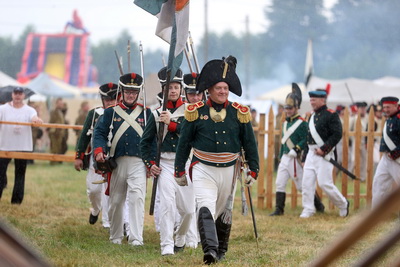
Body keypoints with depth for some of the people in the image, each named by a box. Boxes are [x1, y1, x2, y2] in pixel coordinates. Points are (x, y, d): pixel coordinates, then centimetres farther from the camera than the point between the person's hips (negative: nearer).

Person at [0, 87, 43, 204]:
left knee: (20, 174, 4)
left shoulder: (29, 110, 4)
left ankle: (16, 201, 10)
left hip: (23, 146, 1)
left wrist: (36, 119, -40)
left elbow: (34, 118, -15)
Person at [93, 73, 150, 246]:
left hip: (138, 162, -1)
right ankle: (115, 236, 25)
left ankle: (136, 238, -21)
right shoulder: (111, 112, 9)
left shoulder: (146, 113, 11)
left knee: (137, 198, -17)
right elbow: (99, 132, 1)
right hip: (117, 163, 1)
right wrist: (99, 150, -17)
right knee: (115, 201, 9)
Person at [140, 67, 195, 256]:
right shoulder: (157, 114, 6)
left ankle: (180, 237, 35)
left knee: (188, 209, 6)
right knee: (166, 204, -17)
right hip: (164, 165, -1)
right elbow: (145, 141, 12)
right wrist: (150, 164, 0)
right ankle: (166, 246, -18)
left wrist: (171, 124, -19)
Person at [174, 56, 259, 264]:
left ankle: (221, 250, 31)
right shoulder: (196, 112, -4)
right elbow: (184, 143, 3)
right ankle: (209, 250, -31)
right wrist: (179, 171, 4)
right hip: (203, 170, -3)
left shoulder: (239, 113, 0)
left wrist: (253, 170, 5)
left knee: (224, 212, 15)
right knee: (205, 208, -21)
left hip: (229, 170, 3)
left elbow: (250, 143, 7)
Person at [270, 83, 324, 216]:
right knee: (279, 183, 0)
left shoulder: (302, 123, -10)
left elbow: (305, 140, -17)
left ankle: (319, 205, 14)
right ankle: (279, 209, 2)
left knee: (302, 184, 0)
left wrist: (296, 150, -24)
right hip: (285, 158, 7)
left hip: (295, 159, -7)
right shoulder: (285, 123, 14)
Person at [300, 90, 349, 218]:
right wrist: (304, 156, 17)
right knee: (307, 182, 1)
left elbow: (337, 135, -15)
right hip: (311, 153, 8)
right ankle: (308, 210, 7)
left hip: (324, 154, -8)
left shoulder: (331, 115, -8)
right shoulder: (312, 117, 16)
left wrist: (323, 149, -20)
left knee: (324, 183, -9)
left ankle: (343, 204, 10)